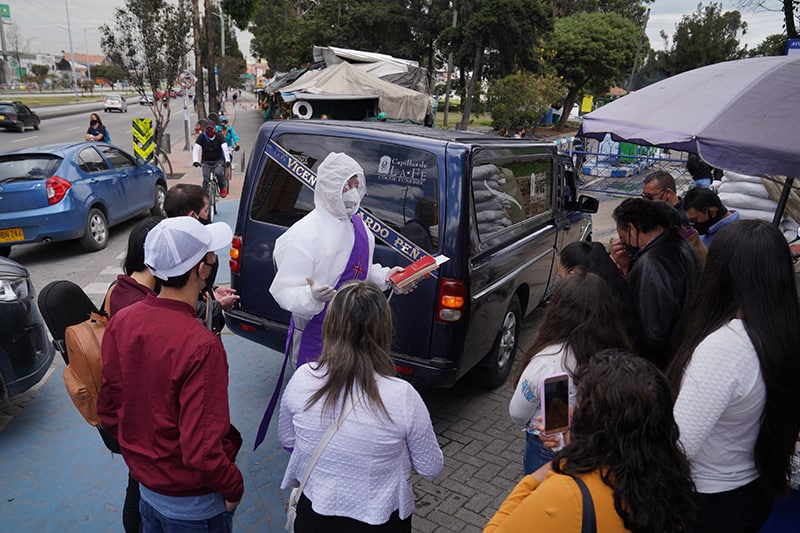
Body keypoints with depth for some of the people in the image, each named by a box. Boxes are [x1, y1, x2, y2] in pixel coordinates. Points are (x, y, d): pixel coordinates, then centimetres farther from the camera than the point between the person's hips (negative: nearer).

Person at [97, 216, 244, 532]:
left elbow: (108, 411, 1)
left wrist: (143, 453, 15)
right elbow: (201, 450, -29)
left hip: (145, 483, 6)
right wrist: (234, 486, -11)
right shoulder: (202, 347, -32)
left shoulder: (120, 322, -11)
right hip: (192, 504, -6)